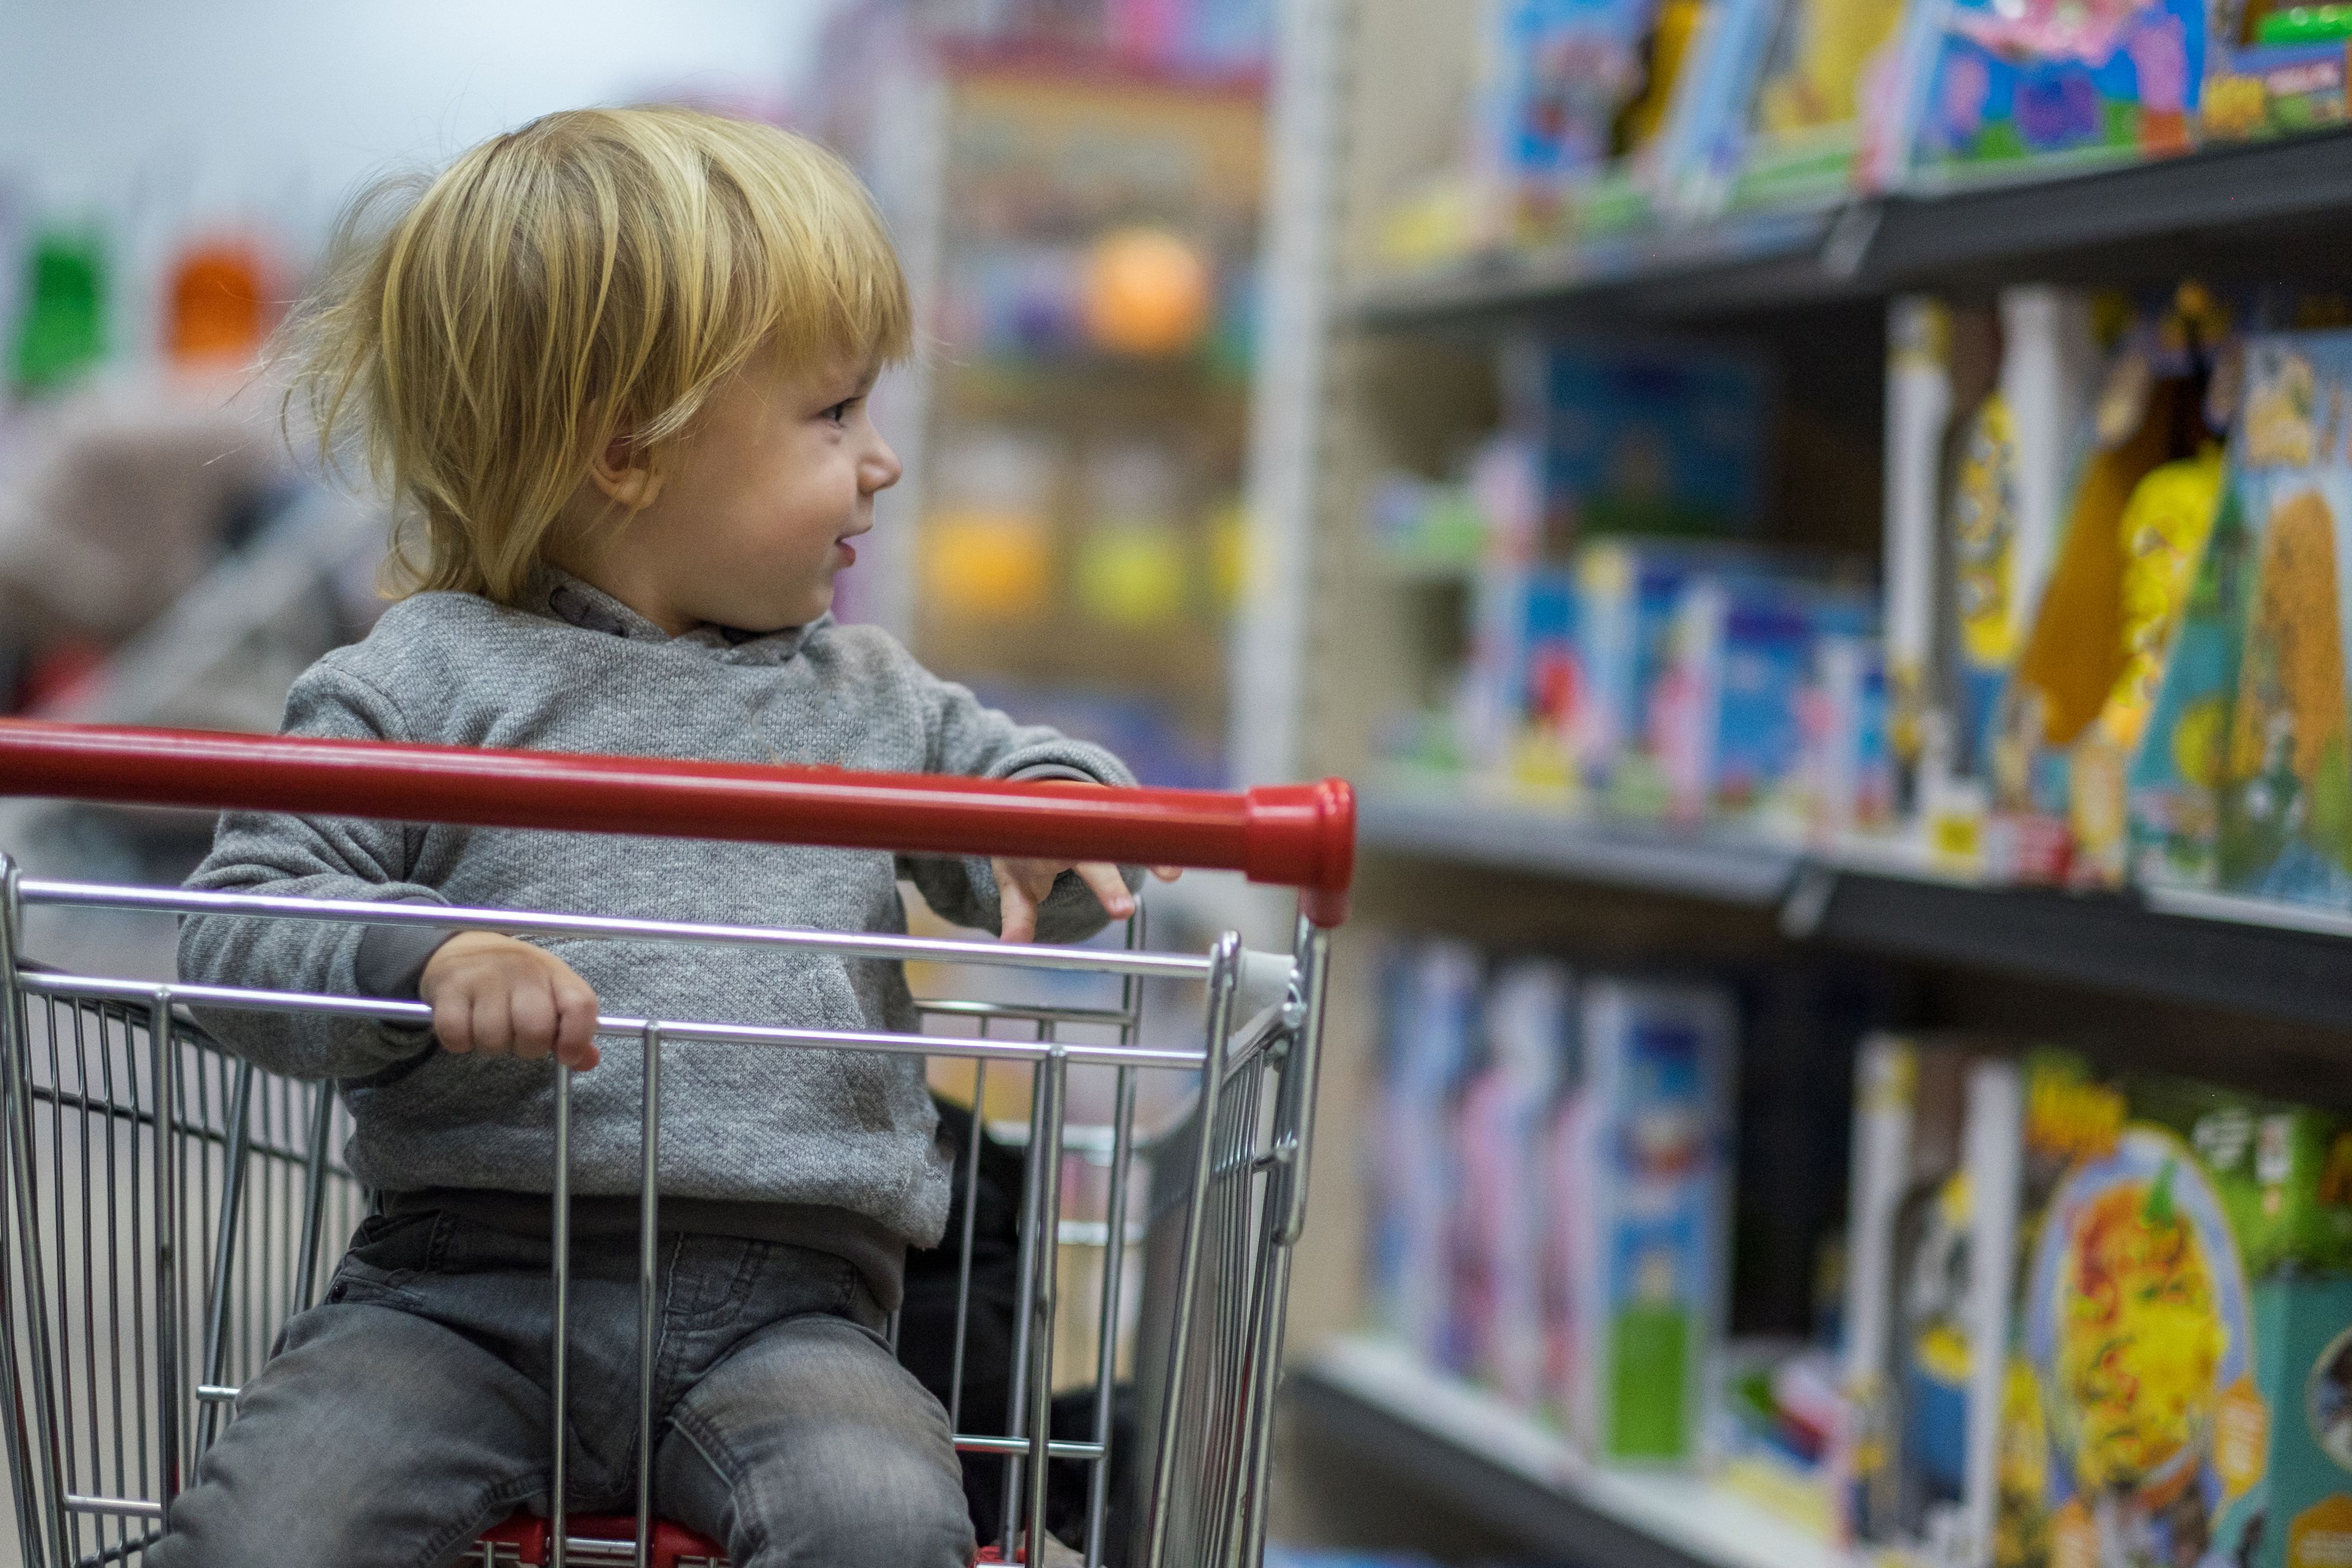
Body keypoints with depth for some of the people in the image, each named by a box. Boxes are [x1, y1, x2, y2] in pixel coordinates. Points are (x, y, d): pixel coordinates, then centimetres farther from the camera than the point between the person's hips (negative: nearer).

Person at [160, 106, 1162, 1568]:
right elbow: (241, 932, 0)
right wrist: (424, 965, -21)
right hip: (464, 1282, -2)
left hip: (778, 1302, 2)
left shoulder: (868, 699, 18)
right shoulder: (429, 682, 5)